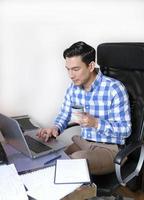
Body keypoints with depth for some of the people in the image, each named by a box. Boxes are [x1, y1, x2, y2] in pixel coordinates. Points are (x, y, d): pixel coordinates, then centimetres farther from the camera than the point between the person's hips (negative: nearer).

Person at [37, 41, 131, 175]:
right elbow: (64, 115, 12)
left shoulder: (114, 89, -19)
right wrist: (56, 128, -11)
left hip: (109, 148, -5)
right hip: (82, 142, 5)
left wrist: (96, 123, -30)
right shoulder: (73, 88, 0)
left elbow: (125, 130, -15)